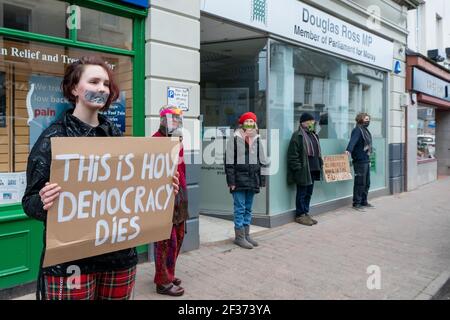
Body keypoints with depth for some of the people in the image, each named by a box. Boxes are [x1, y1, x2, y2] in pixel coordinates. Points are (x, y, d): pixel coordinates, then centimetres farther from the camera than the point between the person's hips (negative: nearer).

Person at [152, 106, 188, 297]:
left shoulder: (177, 140, 16)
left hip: (179, 196, 10)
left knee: (178, 237, 18)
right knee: (167, 241, -1)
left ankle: (167, 274, 33)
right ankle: (163, 282, 12)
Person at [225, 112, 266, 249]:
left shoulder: (257, 140, 12)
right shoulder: (234, 139, -3)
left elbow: (262, 161, 15)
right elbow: (229, 162, -6)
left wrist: (261, 180, 9)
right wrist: (231, 181, -11)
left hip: (252, 179, 5)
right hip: (239, 179, -5)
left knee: (248, 208, 13)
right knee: (240, 208, -1)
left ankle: (246, 234, 24)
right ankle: (239, 236, 8)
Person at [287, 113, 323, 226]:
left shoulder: (313, 135, 17)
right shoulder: (298, 135, -11)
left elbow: (317, 152, 24)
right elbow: (293, 154, -15)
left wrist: (320, 164, 16)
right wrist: (297, 168, -18)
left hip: (313, 170, 8)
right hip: (303, 170, -8)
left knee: (309, 193, 15)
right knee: (301, 193, 1)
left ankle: (306, 213, 26)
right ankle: (300, 215, 12)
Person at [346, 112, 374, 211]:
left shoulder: (366, 130, 17)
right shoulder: (357, 130, -12)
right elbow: (353, 140, -30)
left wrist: (368, 158, 20)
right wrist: (349, 150, -47)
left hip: (366, 160, 9)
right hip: (360, 161, -9)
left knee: (367, 183, 15)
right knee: (360, 182, -5)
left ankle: (364, 202, 26)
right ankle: (356, 204, 4)